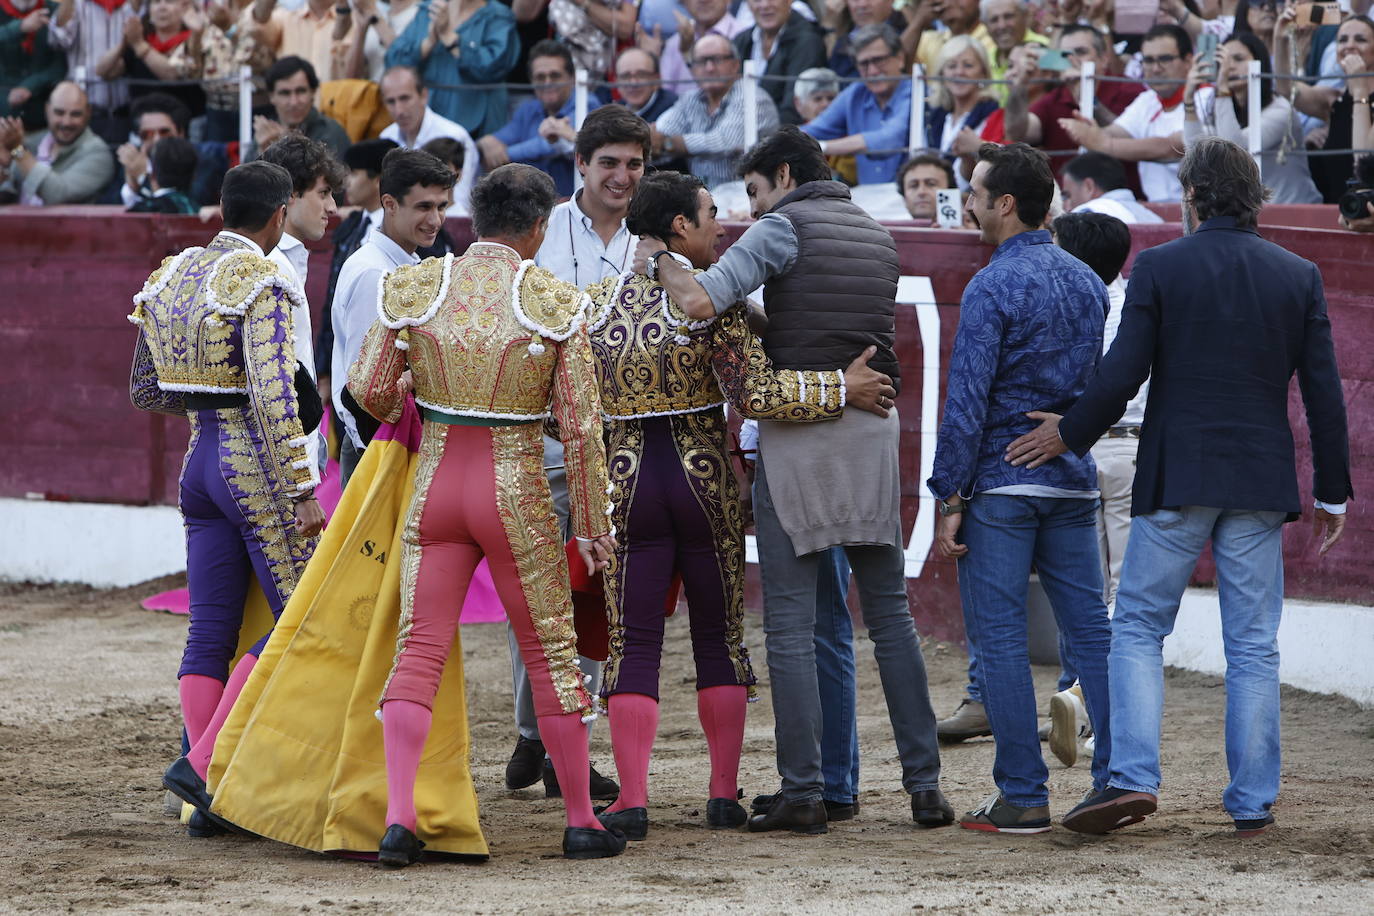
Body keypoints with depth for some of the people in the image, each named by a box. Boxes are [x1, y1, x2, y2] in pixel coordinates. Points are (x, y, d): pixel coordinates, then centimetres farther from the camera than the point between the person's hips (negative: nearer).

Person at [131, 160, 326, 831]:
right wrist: (302, 492, -21)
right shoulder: (262, 284, -15)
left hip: (200, 457, 8)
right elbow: (274, 396, -23)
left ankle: (210, 799, 6)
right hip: (255, 464, -8)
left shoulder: (172, 276, 9)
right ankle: (203, 765, -10)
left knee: (210, 631, 8)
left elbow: (145, 390, 15)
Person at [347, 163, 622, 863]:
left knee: (418, 649, 4)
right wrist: (593, 524, 2)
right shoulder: (557, 304, -7)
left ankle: (397, 818, -11)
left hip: (435, 485, 2)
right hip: (516, 492, -2)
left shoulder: (413, 288, -1)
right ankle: (581, 821, 19)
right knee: (551, 652, 11)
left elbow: (369, 391, 3)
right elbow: (580, 426, -6)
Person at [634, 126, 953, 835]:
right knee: (890, 612, 10)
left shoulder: (783, 227, -4)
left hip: (797, 431, -6)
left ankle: (803, 792, -4)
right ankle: (924, 783, 6)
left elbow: (701, 303, -16)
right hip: (874, 426, 6)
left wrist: (659, 263, 2)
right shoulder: (878, 238, 17)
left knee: (790, 622, -2)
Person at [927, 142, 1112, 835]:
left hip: (1001, 483, -7)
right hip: (1074, 479, 7)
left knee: (999, 638, -1)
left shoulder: (992, 288, -12)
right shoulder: (1087, 282, 11)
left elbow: (968, 401, -15)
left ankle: (1023, 796, -2)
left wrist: (949, 498, -11)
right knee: (1091, 631, 7)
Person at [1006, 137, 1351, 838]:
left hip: (1176, 478, -2)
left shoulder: (1158, 268, -5)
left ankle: (1132, 779, -8)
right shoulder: (1299, 277, 3)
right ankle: (1253, 802, 6)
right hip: (1261, 483, 2)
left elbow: (1122, 376, -9)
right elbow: (1323, 392, 4)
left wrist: (1070, 434, 7)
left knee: (1138, 627, 7)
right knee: (1253, 646, 7)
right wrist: (1332, 492, 11)